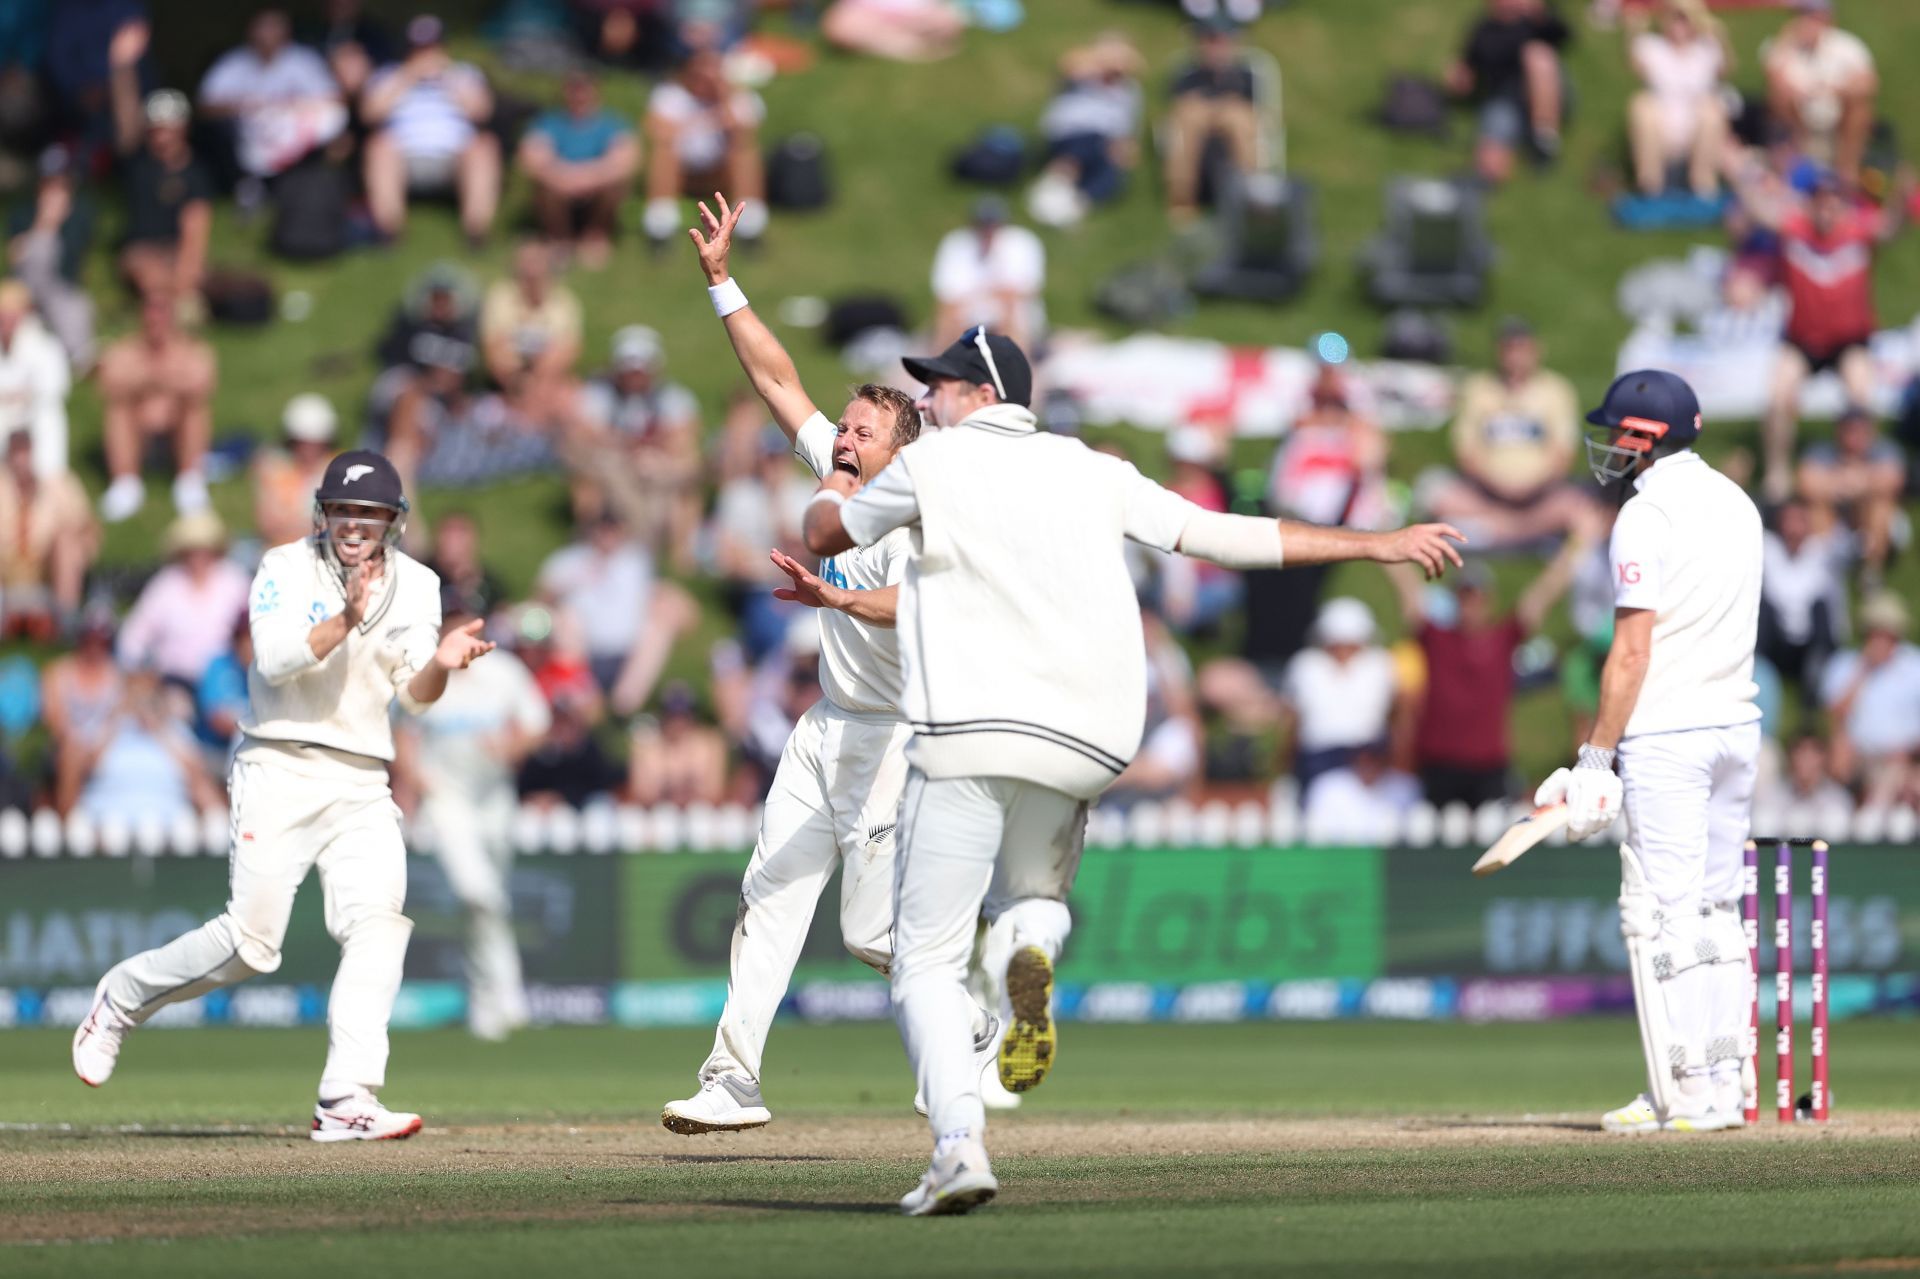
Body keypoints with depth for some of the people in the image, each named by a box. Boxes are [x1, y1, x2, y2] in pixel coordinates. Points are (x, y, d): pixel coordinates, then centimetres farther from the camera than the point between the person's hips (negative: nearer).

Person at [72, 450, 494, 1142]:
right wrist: (345, 621, -33)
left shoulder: (415, 586, 9)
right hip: (281, 773, -4)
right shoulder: (287, 568, -4)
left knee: (378, 922, -16)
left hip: (363, 786, 4)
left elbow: (415, 694, 1)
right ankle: (124, 996, 17)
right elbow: (275, 660, -19)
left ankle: (347, 1102, -20)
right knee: (252, 938, -10)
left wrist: (441, 664, -21)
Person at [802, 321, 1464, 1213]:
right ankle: (1028, 949, -9)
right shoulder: (1093, 473, 16)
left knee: (928, 957, 0)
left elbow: (824, 535, 19)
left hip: (967, 734, -5)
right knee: (1034, 896, 30)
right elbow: (1225, 536, 13)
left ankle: (958, 1142, -21)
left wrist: (834, 493, 43)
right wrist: (1373, 545, 19)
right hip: (1078, 749, 5)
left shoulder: (930, 465, 5)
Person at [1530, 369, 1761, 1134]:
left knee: (1661, 912, -6)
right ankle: (1725, 1086, 12)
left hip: (1666, 732, -8)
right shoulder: (1736, 505, 13)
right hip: (1737, 724, 8)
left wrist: (1596, 758, -14)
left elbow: (1632, 651, -17)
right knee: (1714, 910, 12)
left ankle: (1686, 1096, -9)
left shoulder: (1647, 515, -13)